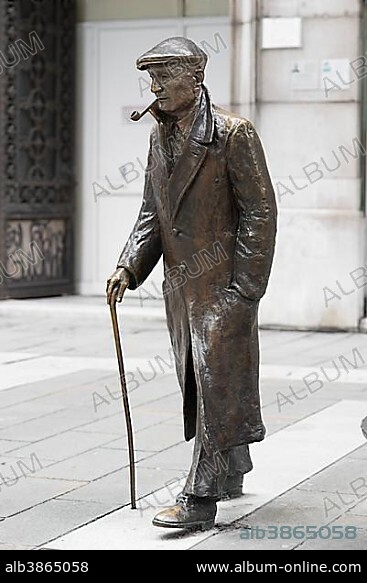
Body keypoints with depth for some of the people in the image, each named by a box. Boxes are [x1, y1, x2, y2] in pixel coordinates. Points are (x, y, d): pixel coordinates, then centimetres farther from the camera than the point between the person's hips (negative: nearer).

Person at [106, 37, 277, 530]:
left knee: (215, 381, -7)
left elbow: (260, 211, -13)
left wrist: (244, 289, -15)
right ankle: (231, 472, 32)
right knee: (195, 382, 14)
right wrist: (128, 268, 0)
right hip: (180, 285, 8)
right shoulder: (160, 137, 10)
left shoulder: (233, 133, -12)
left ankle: (200, 498, -5)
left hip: (225, 284, -8)